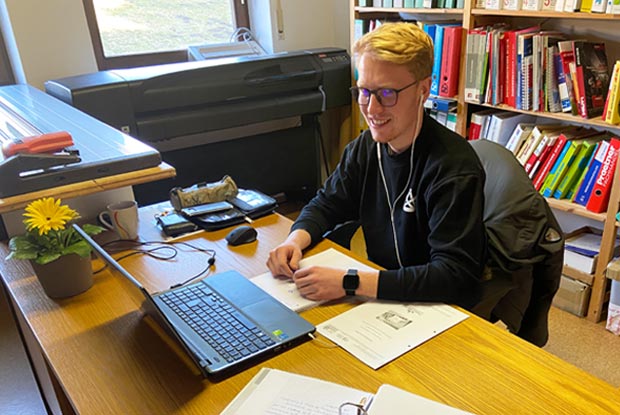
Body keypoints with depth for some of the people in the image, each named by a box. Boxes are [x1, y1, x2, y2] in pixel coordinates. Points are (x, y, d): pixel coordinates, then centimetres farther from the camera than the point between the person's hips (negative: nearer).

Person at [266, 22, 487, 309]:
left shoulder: (454, 167, -23)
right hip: (378, 298, 6)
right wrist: (296, 240, -12)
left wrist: (350, 283, -34)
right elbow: (326, 204, 10)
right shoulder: (365, 147, -1)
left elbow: (455, 276, -28)